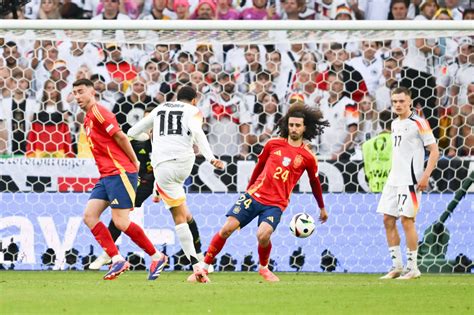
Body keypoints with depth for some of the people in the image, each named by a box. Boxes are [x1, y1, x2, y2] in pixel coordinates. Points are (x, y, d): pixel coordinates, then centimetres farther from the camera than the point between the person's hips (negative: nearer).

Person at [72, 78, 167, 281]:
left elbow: (120, 136, -15)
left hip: (119, 173, -10)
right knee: (89, 216, -3)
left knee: (121, 222, -10)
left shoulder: (98, 112, -9)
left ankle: (157, 257, 4)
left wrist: (134, 162, -6)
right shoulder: (88, 119, 20)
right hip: (106, 176, 10)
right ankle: (117, 260, -6)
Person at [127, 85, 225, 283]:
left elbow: (133, 133, 32)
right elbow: (196, 131, -9)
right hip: (185, 163, -1)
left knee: (179, 218, 1)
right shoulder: (193, 111, 14)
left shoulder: (160, 109, 25)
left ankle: (196, 266, -7)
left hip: (163, 166, 1)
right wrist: (211, 158, -18)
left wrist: (150, 136, 54)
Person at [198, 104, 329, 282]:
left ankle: (263, 268, 4)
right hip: (255, 194, 2)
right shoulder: (273, 144, 6)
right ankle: (204, 267, -1)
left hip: (276, 204, -2)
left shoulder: (308, 157, 1)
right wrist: (248, 188, 29)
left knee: (263, 235, -27)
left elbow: (315, 183, 16)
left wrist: (322, 208, 26)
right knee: (227, 228, -12)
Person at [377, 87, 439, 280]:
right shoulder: (395, 124, 15)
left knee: (407, 220, -9)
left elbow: (434, 151, -10)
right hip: (394, 179, 8)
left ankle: (412, 268, -3)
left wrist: (426, 176, -18)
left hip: (410, 180, -8)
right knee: (388, 219, 5)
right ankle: (396, 266, 12)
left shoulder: (418, 123, -8)